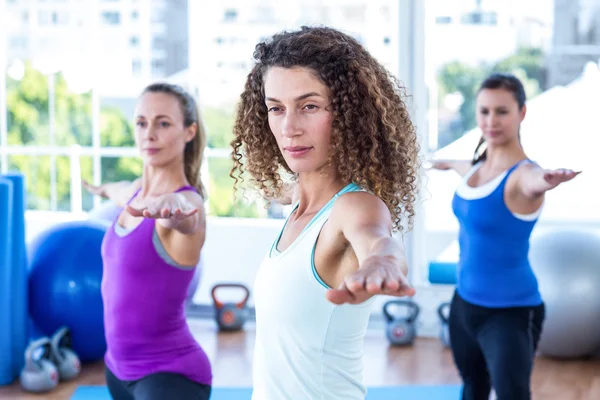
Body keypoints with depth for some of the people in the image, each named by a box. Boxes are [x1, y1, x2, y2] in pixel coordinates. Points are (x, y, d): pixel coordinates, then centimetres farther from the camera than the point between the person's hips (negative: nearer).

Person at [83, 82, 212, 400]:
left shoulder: (187, 201, -18)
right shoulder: (138, 189, 5)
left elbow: (184, 217, -43)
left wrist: (173, 204, -65)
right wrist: (101, 189, 51)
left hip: (169, 373, -8)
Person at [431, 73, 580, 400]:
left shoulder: (521, 174, -20)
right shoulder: (479, 164, 2)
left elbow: (533, 182, -47)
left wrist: (547, 182, -70)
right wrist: (447, 163, 51)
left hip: (511, 311, -8)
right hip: (465, 301, 8)